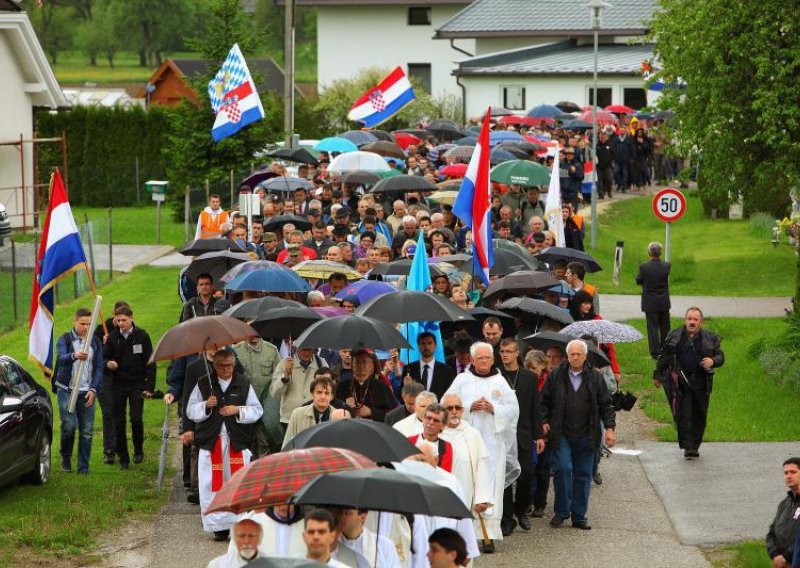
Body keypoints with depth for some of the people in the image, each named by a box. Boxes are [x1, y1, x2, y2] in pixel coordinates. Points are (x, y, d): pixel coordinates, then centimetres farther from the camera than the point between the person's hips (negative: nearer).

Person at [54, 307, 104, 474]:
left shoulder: (95, 341, 9)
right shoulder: (65, 340, -2)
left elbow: (99, 367, 9)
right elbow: (61, 358, -22)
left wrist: (93, 389, -4)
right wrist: (74, 356, -45)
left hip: (87, 392, 3)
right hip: (67, 390, -3)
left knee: (87, 431, 0)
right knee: (69, 425, -13)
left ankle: (83, 467, 6)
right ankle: (66, 456, 14)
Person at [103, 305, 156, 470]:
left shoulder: (141, 336, -3)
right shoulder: (113, 337, 3)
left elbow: (150, 362, -1)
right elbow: (105, 357, 10)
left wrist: (150, 387, -6)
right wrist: (108, 363, -16)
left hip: (137, 384, -2)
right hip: (118, 385, 2)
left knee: (136, 418, -13)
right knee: (119, 422, 2)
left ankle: (138, 450, 11)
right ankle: (123, 458, 12)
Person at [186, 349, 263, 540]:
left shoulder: (243, 385, 6)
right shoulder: (203, 385, 6)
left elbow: (257, 410, 7)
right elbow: (191, 411, 7)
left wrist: (238, 410, -10)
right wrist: (206, 405, -12)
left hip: (237, 442, 0)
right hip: (211, 442, 0)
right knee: (213, 485, -1)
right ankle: (219, 526, 7)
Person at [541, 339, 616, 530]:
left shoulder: (595, 378, 6)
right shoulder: (556, 376, 3)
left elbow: (605, 404, 9)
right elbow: (545, 401, 11)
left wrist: (610, 427, 2)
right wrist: (544, 421, 0)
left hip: (586, 435, 1)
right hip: (561, 434, -1)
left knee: (583, 474, 4)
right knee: (563, 469, -13)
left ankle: (579, 516, 12)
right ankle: (562, 511, 2)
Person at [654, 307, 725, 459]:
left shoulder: (710, 338, 5)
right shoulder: (674, 337, 4)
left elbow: (720, 356, 10)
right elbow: (663, 357, 12)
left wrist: (713, 361, -13)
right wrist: (657, 375, 14)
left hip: (701, 384, 1)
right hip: (680, 383, -1)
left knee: (699, 416, 7)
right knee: (683, 415, -8)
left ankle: (695, 446, 19)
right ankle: (687, 447, -7)